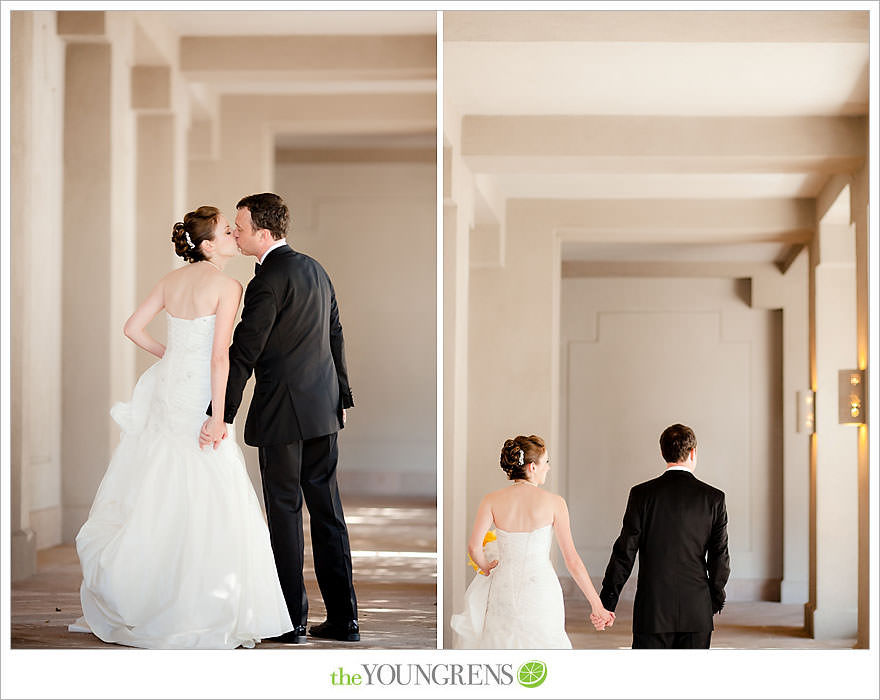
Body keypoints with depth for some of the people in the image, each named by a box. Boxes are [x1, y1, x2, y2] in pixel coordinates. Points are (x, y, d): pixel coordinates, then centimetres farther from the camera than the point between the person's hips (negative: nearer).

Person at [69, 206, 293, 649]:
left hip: (166, 387, 8)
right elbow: (219, 354, -16)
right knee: (207, 503, -3)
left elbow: (133, 328, 9)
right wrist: (219, 414, -14)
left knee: (157, 492, 16)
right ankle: (205, 611, 0)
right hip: (199, 396, -8)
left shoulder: (172, 280, 8)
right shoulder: (227, 286, -11)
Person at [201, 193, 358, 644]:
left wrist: (219, 416, -16)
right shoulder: (314, 269, 11)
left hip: (283, 413, -8)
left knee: (284, 512, 1)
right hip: (324, 408, 8)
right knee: (327, 509, 10)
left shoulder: (268, 281, -14)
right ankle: (343, 618, 13)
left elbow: (243, 352, -17)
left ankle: (291, 621, 7)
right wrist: (341, 395, 24)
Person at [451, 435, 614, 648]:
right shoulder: (554, 503, -6)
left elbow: (474, 547, -11)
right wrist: (597, 605, 0)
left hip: (504, 589, 2)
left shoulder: (492, 500, -2)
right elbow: (572, 559, -5)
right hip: (541, 590, -2)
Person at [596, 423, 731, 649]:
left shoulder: (641, 494, -4)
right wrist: (716, 598, 18)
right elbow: (719, 556, 3)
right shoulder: (713, 498, -1)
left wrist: (607, 603, 1)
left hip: (652, 608, -1)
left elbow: (624, 552, -4)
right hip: (697, 611, 1)